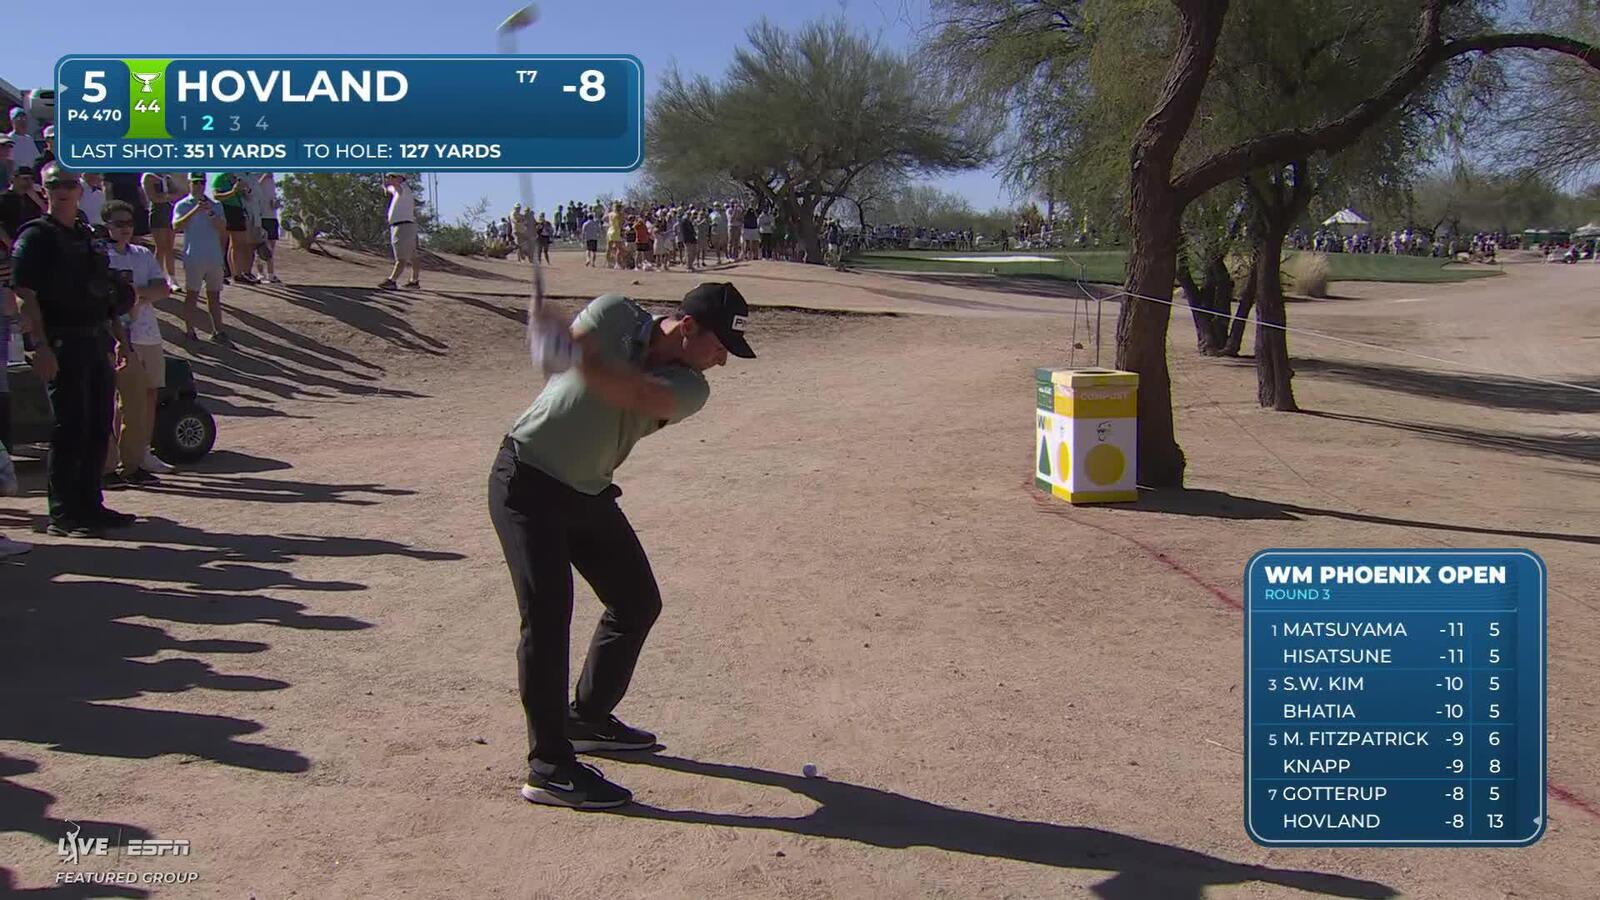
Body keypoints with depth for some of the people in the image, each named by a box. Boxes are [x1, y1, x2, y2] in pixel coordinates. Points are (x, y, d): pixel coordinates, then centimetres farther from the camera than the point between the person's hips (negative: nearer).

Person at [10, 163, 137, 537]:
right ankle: (62, 514, 3)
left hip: (95, 342, 8)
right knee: (70, 429, -5)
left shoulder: (86, 236, 17)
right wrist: (42, 345, -22)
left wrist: (120, 337, 19)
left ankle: (90, 505, 22)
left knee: (99, 428, 11)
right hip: (62, 344, -8)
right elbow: (24, 296, -14)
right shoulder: (35, 236, -7)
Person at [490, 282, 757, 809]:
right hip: (527, 484, -6)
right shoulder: (613, 316, -14)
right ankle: (549, 768, -9)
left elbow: (636, 395, -32)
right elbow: (561, 365, -18)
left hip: (588, 493, 6)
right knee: (547, 617, -14)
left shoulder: (689, 388, -11)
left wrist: (579, 351, -45)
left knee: (637, 603, 13)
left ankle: (588, 718, 32)